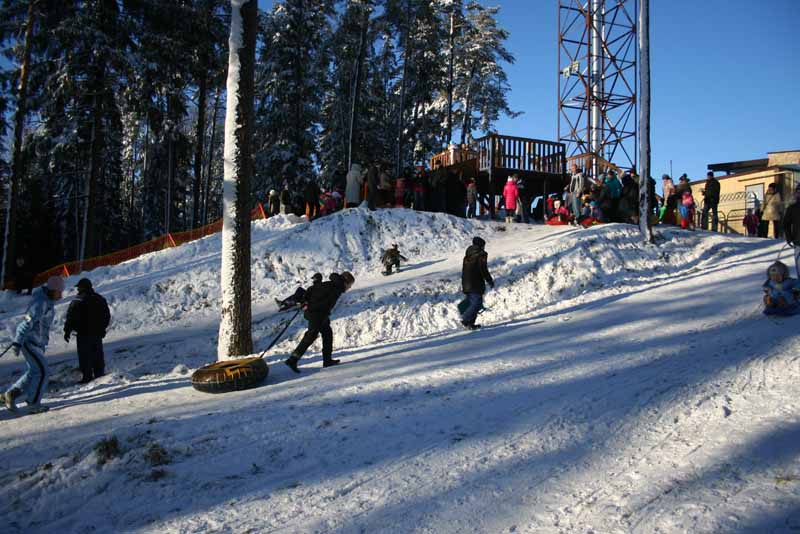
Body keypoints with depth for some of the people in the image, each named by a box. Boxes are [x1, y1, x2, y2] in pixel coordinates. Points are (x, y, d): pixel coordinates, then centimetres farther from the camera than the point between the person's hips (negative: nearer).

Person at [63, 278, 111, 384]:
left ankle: (87, 377, 1)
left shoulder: (77, 301, -12)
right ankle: (100, 375, 20)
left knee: (85, 356, 1)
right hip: (97, 333, 6)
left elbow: (71, 318, -12)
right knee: (98, 355, 14)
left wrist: (67, 331, -2)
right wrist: (102, 328, 24)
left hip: (84, 334, -6)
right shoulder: (100, 299, 7)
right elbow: (107, 316, 14)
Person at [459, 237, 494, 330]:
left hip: (466, 284, 8)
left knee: (471, 303, 13)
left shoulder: (467, 255, 17)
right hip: (476, 284, -8)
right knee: (477, 302, -7)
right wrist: (490, 281, -2)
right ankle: (465, 319, -18)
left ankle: (470, 323, 10)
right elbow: (483, 270, -12)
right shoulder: (481, 255, -6)